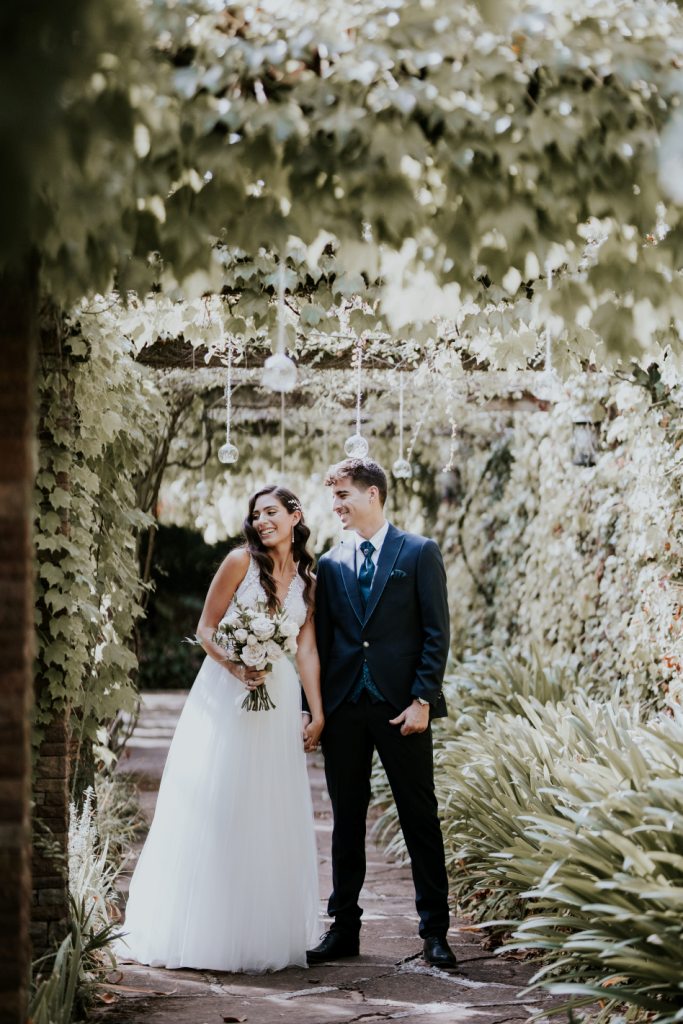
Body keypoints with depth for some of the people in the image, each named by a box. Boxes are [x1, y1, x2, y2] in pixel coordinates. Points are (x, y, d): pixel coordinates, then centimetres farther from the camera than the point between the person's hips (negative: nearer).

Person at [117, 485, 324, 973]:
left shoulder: (308, 580, 10)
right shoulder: (241, 562, -3)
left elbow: (307, 650, 7)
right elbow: (205, 629, -3)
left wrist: (317, 712, 0)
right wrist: (235, 664, -21)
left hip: (279, 704, 4)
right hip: (225, 695, -4)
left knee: (271, 817, 6)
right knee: (212, 810, -3)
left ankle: (264, 934, 14)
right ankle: (200, 931, 4)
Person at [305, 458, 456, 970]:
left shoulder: (419, 553, 0)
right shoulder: (330, 564, 12)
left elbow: (437, 633, -4)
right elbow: (321, 640, 13)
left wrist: (422, 700, -12)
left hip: (402, 708, -4)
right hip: (343, 709, 4)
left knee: (421, 818, 1)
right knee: (347, 819, 8)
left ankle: (435, 931, 7)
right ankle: (344, 927, 16)